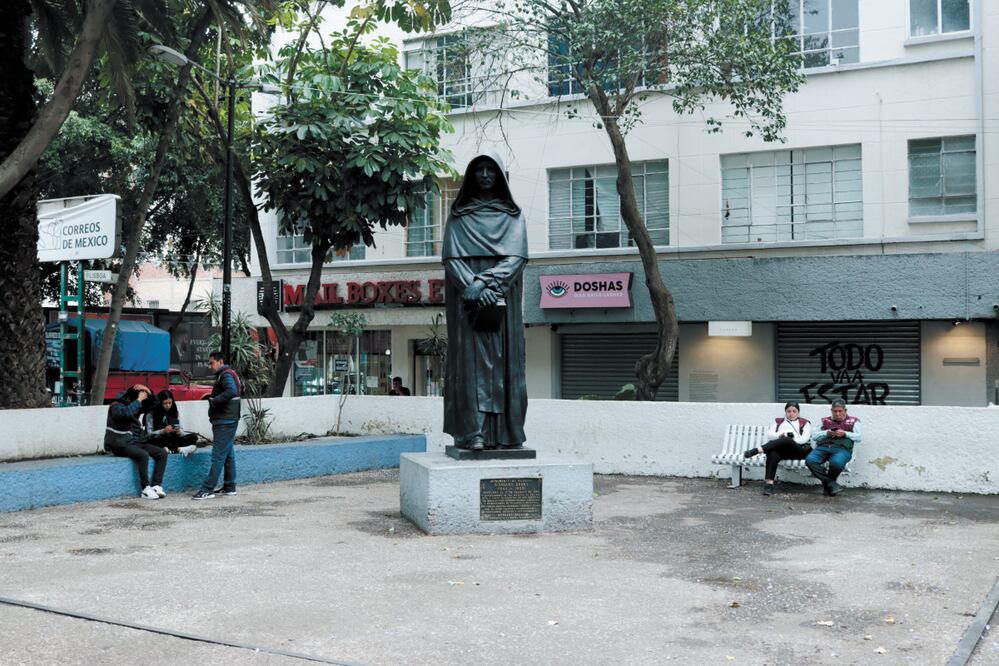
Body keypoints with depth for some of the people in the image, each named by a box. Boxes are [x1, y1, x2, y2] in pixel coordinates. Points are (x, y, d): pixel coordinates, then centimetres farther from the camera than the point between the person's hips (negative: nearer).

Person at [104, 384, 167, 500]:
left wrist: (148, 393, -1)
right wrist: (139, 400, -27)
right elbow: (126, 413, -34)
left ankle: (156, 486, -15)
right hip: (120, 445, -8)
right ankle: (146, 489, -26)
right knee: (143, 455, -33)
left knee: (161, 453, -7)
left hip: (136, 442, 8)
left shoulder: (136, 406, 12)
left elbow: (153, 403, 18)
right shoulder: (116, 406, -12)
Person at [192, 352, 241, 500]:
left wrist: (214, 400, -21)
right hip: (227, 421, 11)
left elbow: (232, 391, -29)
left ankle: (207, 489, -13)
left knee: (218, 455, -11)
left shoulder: (226, 375, -11)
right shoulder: (226, 375, 21)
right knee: (228, 454, 14)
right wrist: (213, 399, 11)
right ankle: (229, 487, 20)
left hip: (224, 422, -11)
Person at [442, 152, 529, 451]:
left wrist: (486, 282, -15)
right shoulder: (459, 216, 11)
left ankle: (505, 432, -2)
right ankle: (473, 432, -11)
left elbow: (516, 256, -1)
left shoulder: (513, 215, 13)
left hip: (502, 300, 1)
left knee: (504, 361, -3)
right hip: (468, 299, -1)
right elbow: (451, 257, 0)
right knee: (471, 361, -7)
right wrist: (473, 286, -16)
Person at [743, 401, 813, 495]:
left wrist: (791, 440, -13)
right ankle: (768, 483, -47)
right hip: (780, 449, 2)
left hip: (798, 450, -2)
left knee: (786, 441, -38)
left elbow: (805, 438, 4)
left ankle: (757, 450, -46)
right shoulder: (778, 421, 29)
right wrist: (780, 435, -10)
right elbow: (769, 435, 12)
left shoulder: (805, 423, 22)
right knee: (772, 454, -37)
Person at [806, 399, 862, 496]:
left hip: (842, 448, -2)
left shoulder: (853, 421, 22)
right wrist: (826, 433, 1)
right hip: (823, 446, 3)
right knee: (810, 460, -31)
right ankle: (831, 485, -24)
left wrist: (845, 434, -5)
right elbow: (814, 437, 19)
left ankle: (827, 484, -9)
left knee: (836, 463, -39)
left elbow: (859, 437, 9)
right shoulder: (825, 421, 27)